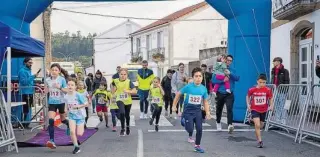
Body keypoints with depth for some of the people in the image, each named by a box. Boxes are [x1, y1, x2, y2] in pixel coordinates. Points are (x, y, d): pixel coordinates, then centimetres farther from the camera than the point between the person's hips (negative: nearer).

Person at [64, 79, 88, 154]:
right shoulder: (66, 96, -4)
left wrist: (77, 107, -24)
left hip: (80, 115, -3)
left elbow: (86, 104, -16)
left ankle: (82, 127, 37)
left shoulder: (78, 95, -19)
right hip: (71, 116, 3)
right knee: (72, 131, -14)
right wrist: (67, 109, -4)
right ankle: (76, 147, 2)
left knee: (79, 134, 0)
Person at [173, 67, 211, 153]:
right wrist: (174, 105, 0)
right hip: (188, 110, -3)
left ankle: (197, 146, 22)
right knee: (190, 129, -9)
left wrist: (208, 112, -4)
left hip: (198, 110, 3)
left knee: (199, 129, 2)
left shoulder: (203, 89, -5)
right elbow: (178, 94, -1)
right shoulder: (188, 87, -14)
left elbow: (205, 102, 4)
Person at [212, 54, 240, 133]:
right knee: (219, 109, 15)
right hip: (220, 93, 0)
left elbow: (237, 78, -8)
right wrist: (223, 80, -20)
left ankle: (230, 125, -30)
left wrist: (230, 73, -20)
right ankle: (218, 123, 37)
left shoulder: (232, 70, 9)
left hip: (229, 94, 0)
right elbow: (213, 80, -8)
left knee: (230, 109, -19)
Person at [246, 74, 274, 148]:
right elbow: (248, 96, 7)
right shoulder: (252, 90, -11)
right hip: (254, 109, -2)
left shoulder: (268, 90, -11)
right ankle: (260, 141, -10)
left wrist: (271, 105, -10)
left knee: (261, 126, 16)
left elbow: (271, 98, 4)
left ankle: (257, 133, 50)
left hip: (263, 110, 2)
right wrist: (248, 104, -4)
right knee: (257, 125, -18)